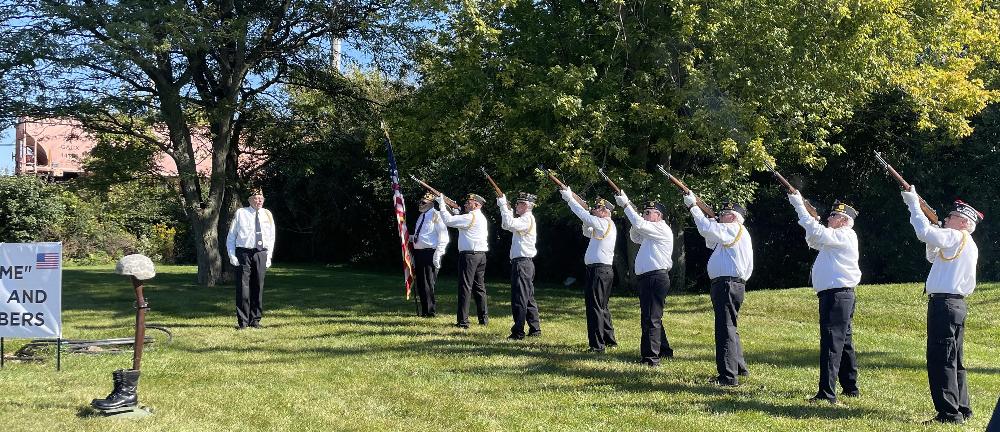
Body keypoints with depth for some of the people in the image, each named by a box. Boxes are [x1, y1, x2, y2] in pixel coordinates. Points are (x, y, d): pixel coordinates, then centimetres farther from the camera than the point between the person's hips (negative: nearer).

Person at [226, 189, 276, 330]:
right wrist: (232, 255, -6)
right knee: (243, 288, -4)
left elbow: (271, 238, 13)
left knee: (258, 287, 7)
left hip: (261, 253, 3)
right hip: (243, 253, -3)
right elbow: (231, 236, 3)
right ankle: (242, 321, 3)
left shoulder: (267, 215, 9)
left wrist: (269, 257, 5)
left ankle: (255, 319, 17)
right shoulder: (241, 213, 0)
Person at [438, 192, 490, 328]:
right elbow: (462, 225, 25)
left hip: (469, 255, -9)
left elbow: (448, 220, -15)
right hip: (481, 255, 9)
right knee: (479, 287, 15)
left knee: (465, 287, -7)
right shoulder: (482, 218, 17)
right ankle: (484, 318, 19)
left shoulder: (470, 217, -13)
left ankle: (463, 321, -8)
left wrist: (442, 204, -5)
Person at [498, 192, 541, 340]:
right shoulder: (523, 219, 19)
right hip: (525, 263, 11)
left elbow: (510, 224, -29)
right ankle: (535, 329, 21)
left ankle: (518, 332, -7)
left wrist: (503, 206, -19)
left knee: (519, 299, -9)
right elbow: (506, 226, 23)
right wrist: (507, 209, 10)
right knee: (528, 298, 15)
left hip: (522, 263, -11)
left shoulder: (527, 219, -13)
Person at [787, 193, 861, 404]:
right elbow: (814, 241, 25)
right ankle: (850, 388, 28)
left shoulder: (845, 236, -10)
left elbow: (817, 233, -23)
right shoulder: (836, 237, 20)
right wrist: (801, 207, 12)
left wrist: (799, 205, -18)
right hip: (840, 295, 11)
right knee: (844, 342, 17)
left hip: (837, 296, -11)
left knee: (831, 343, -13)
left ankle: (827, 393, -15)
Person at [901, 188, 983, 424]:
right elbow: (933, 257, 31)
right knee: (953, 360, 16)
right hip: (956, 305, 10)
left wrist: (914, 205, -12)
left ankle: (949, 413, -9)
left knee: (941, 360, -9)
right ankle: (962, 410, 23)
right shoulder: (968, 245, 22)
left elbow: (924, 232, -22)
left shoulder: (957, 237, -10)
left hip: (944, 304, -10)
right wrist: (935, 236, 18)